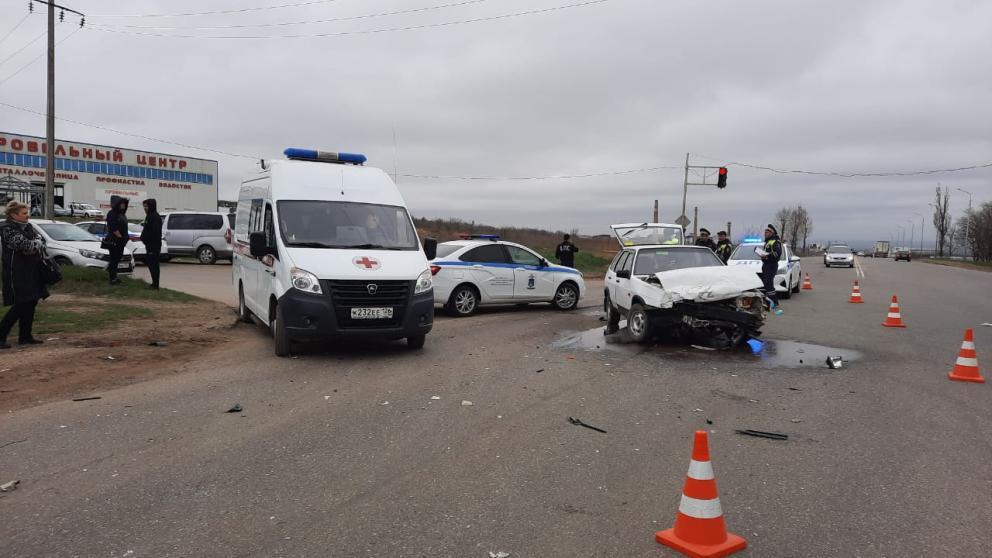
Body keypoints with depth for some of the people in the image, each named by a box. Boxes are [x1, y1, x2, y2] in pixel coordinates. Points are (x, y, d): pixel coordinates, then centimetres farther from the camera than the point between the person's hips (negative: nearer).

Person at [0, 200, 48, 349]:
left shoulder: (27, 227, 13)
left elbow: (41, 239, 4)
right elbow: (24, 245, -22)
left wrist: (32, 245, -14)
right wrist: (37, 244, -5)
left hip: (31, 272, 8)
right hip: (17, 273, -8)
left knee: (31, 303, 9)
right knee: (20, 305, -10)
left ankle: (25, 336, 17)